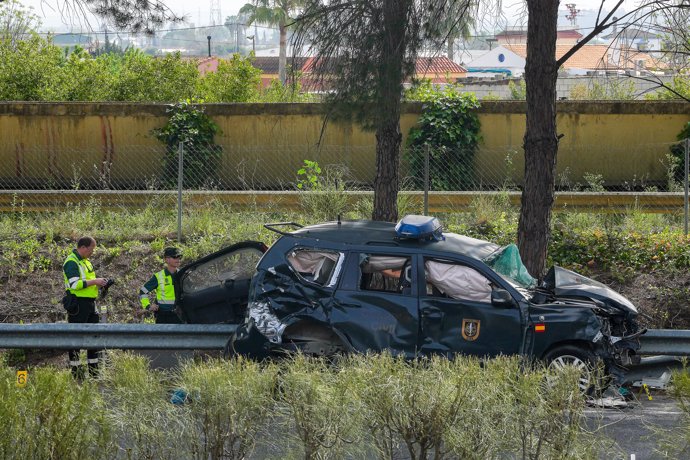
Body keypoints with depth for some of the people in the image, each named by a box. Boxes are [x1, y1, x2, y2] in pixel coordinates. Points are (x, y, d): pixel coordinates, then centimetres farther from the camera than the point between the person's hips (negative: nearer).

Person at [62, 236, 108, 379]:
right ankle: (76, 372, 2)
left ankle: (94, 371, 18)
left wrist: (99, 283, 8)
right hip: (78, 303, -10)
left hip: (90, 303, 10)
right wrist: (94, 281, -18)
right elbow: (75, 284, -23)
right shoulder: (71, 262, -12)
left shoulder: (86, 261, 18)